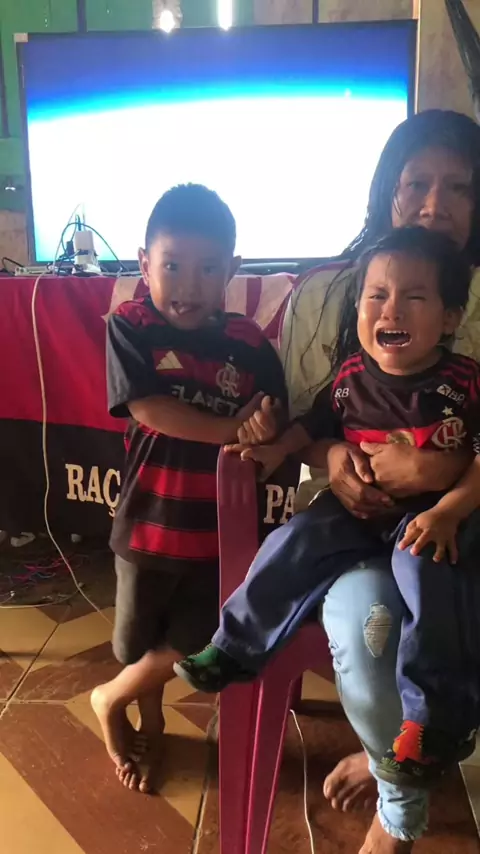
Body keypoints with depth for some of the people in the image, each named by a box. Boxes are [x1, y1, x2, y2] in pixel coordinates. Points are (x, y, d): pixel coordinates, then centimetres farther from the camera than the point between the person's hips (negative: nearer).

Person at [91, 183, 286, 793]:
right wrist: (230, 430, -24)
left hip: (221, 524, 2)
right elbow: (148, 408, -21)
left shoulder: (249, 344, -7)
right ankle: (150, 726, 49)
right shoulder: (129, 327, -10)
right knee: (143, 640, 18)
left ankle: (109, 699, 44)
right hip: (149, 517, -1)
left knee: (190, 645, 13)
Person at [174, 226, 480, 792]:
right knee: (293, 544, -13)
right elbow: (314, 425, 15)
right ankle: (236, 648, 8)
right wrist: (275, 451, -1)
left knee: (424, 568, -33)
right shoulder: (351, 377, 0)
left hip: (432, 516, -3)